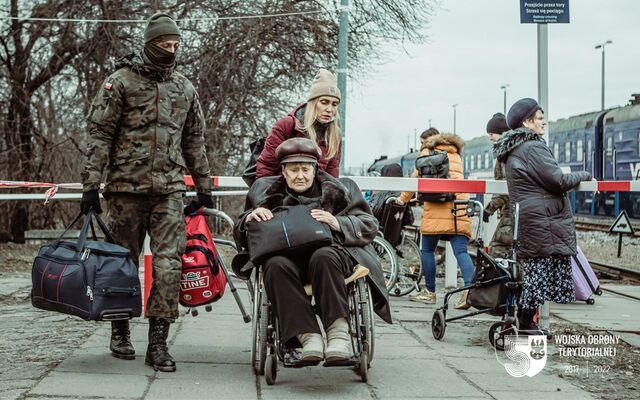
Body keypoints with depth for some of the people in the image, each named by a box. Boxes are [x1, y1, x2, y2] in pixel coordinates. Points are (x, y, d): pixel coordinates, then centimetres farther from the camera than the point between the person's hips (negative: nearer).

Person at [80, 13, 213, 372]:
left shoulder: (185, 88, 14)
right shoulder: (121, 82, 1)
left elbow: (195, 141, 20)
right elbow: (99, 134, -2)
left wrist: (204, 188, 20)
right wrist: (91, 185, -8)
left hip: (169, 188, 3)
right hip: (127, 186, -2)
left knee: (169, 263, -9)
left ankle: (158, 342, -6)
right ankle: (120, 331, 24)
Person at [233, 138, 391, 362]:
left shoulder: (339, 190, 19)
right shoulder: (267, 192, 24)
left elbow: (369, 226, 10)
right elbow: (240, 236, 24)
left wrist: (337, 223, -9)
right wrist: (248, 219, -1)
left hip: (329, 253, -1)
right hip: (288, 258, 1)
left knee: (323, 257, -38)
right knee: (276, 265, -35)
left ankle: (338, 331, -38)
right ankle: (308, 336, -42)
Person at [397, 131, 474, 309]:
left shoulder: (427, 152, 12)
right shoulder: (455, 155, 27)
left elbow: (416, 178, 10)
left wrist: (403, 199, 22)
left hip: (437, 207, -4)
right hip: (460, 203, 4)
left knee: (427, 250, 8)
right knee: (461, 251, -4)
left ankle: (430, 292, 12)